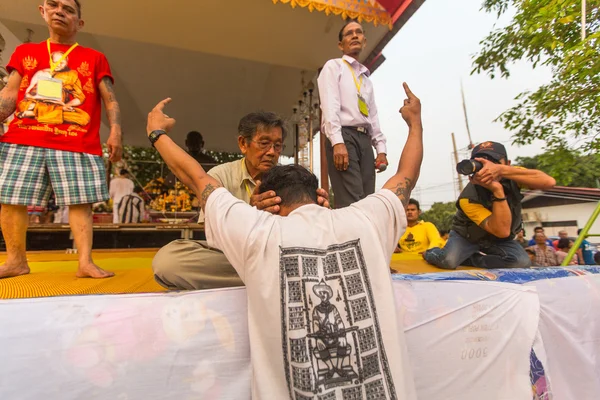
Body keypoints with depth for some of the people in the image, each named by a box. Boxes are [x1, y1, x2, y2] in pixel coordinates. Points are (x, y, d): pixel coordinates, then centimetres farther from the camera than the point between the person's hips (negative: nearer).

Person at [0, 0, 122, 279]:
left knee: (80, 202, -9)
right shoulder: (25, 52, 22)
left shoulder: (94, 58, 14)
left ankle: (86, 262, -8)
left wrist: (115, 131, -10)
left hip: (76, 145, -3)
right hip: (22, 141, 4)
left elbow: (110, 100, 6)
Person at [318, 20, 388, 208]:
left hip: (365, 139, 7)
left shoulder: (366, 78, 29)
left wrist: (381, 148, 11)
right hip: (343, 136, -6)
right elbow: (329, 105, -6)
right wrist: (337, 142, -20)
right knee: (351, 204, -19)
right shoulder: (333, 66, 10)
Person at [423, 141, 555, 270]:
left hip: (500, 240, 4)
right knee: (448, 261, -28)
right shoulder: (468, 198, -34)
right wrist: (497, 190, -49)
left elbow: (549, 182, -40)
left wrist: (502, 170, -51)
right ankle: (430, 253, 8)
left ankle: (466, 259, -3)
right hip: (467, 236, -4)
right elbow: (502, 231, -39)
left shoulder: (511, 177, -22)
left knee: (522, 262, -24)